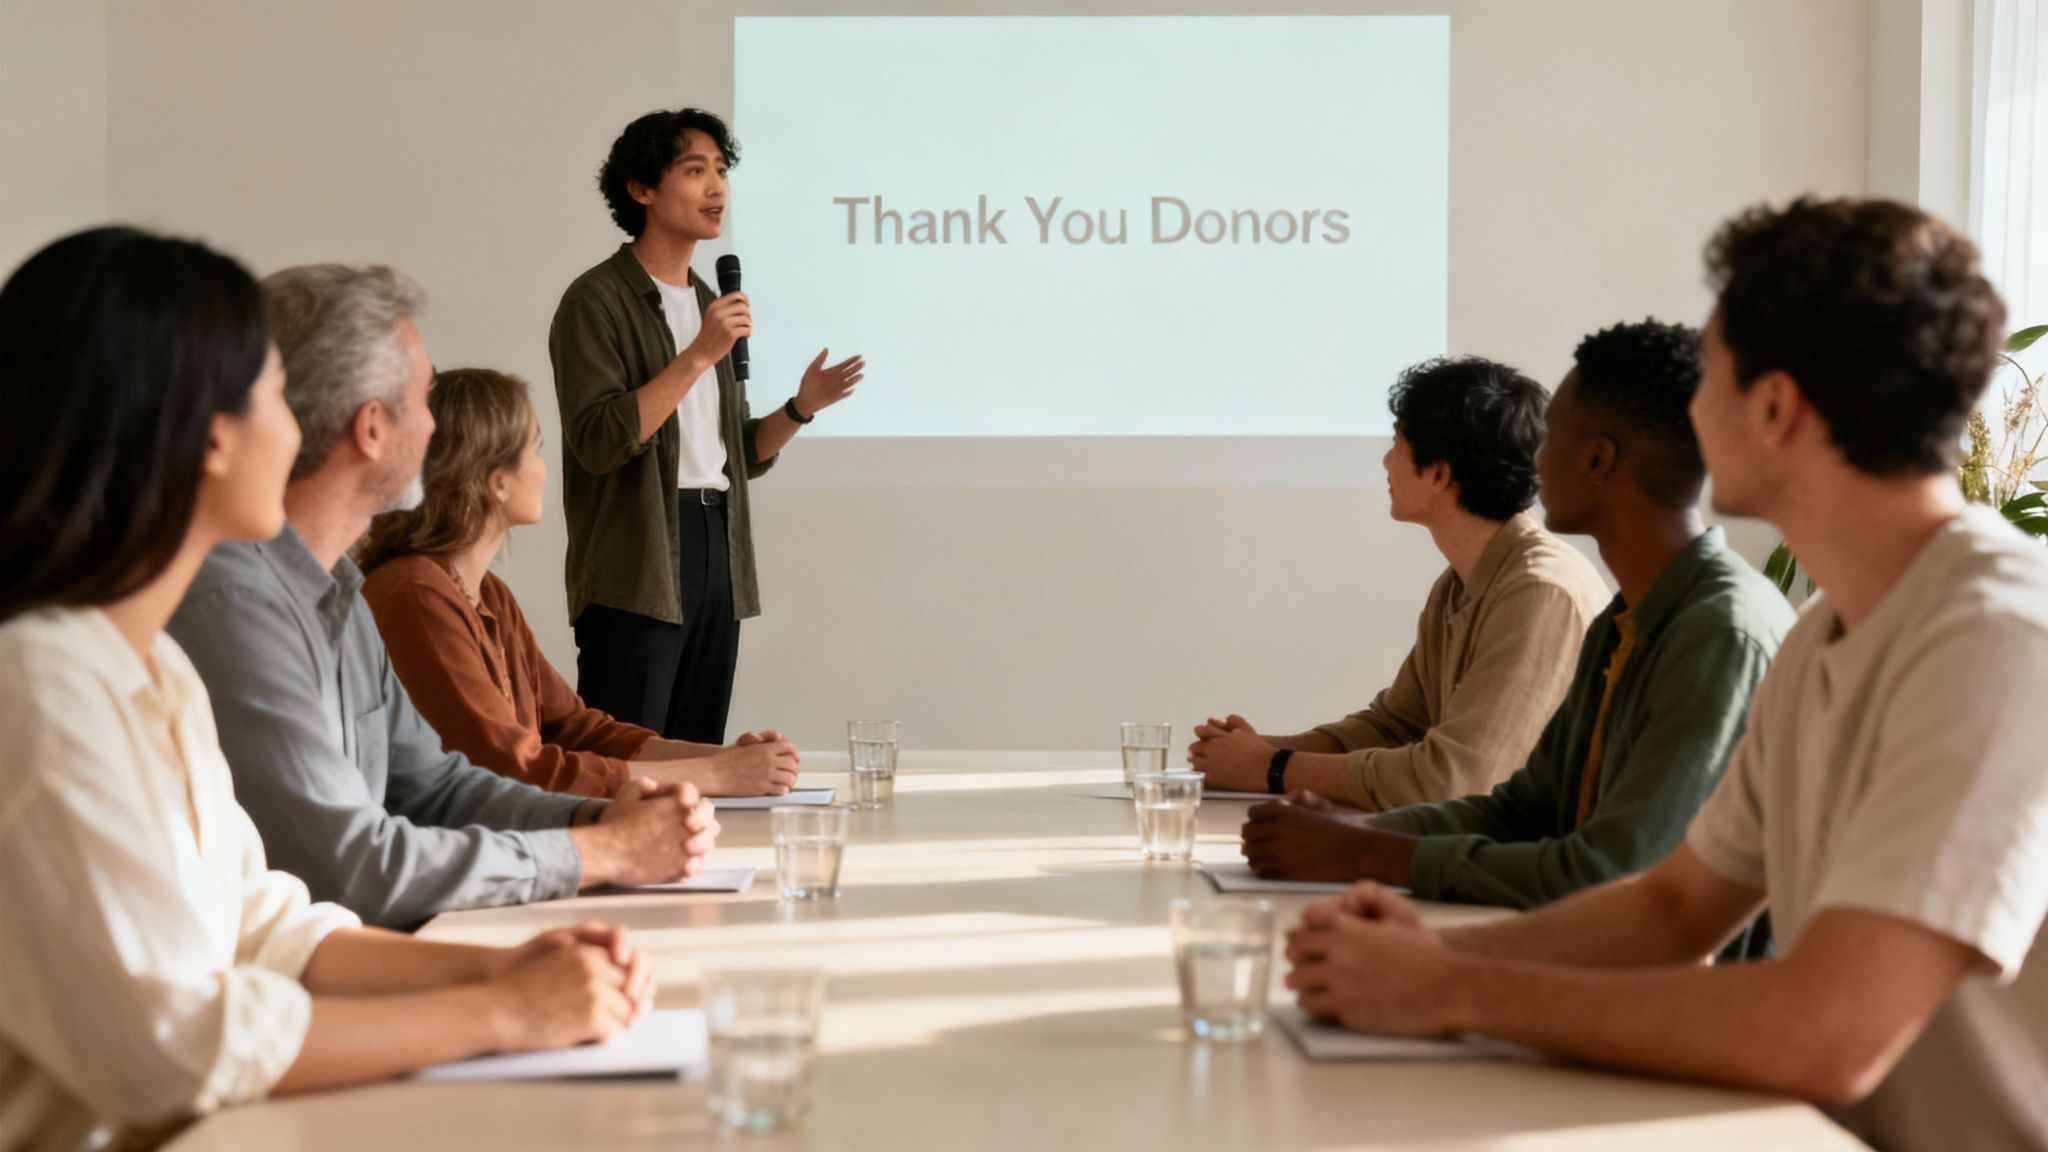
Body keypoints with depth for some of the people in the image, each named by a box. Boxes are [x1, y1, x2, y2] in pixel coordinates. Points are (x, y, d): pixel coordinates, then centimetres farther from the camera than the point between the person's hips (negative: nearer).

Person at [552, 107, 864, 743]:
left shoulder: (709, 302, 19)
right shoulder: (598, 300, -5)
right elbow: (599, 440, -18)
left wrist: (800, 408, 3)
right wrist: (698, 357, -20)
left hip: (718, 555, 7)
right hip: (638, 566, -7)